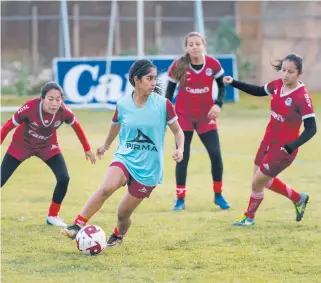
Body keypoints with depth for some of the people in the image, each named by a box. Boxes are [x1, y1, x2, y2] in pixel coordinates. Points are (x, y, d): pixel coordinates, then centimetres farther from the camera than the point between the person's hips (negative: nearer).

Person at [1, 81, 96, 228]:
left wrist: (87, 149, 6)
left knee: (64, 178, -13)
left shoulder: (64, 112, -27)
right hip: (21, 145, -2)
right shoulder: (30, 108, -36)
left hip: (48, 147, 2)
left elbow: (76, 126, -5)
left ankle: (53, 216, 8)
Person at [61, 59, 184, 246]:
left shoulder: (163, 104, -9)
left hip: (149, 168, -1)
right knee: (107, 188, -32)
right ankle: (78, 226, -26)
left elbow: (177, 130, 3)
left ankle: (119, 235, 39)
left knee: (123, 213, 4)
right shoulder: (123, 104, -2)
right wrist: (106, 145, 36)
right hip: (125, 158, 1)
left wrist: (180, 149, -16)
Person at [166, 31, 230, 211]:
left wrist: (218, 104, -12)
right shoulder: (178, 66, -13)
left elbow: (222, 85, 3)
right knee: (182, 157, -2)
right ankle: (180, 199, 8)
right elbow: (170, 90, -1)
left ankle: (218, 195, 14)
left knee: (216, 154, -4)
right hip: (183, 116, -1)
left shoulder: (213, 64, -11)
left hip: (206, 116, 1)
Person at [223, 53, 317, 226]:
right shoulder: (277, 85, -5)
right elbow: (258, 91, 16)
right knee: (264, 180, 23)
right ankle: (298, 199, 42)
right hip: (268, 142, 7)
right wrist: (234, 83, 6)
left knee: (257, 182, 4)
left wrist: (291, 146, -38)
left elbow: (311, 129, -25)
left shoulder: (302, 97, -26)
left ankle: (249, 217, 31)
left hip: (283, 149, -7)